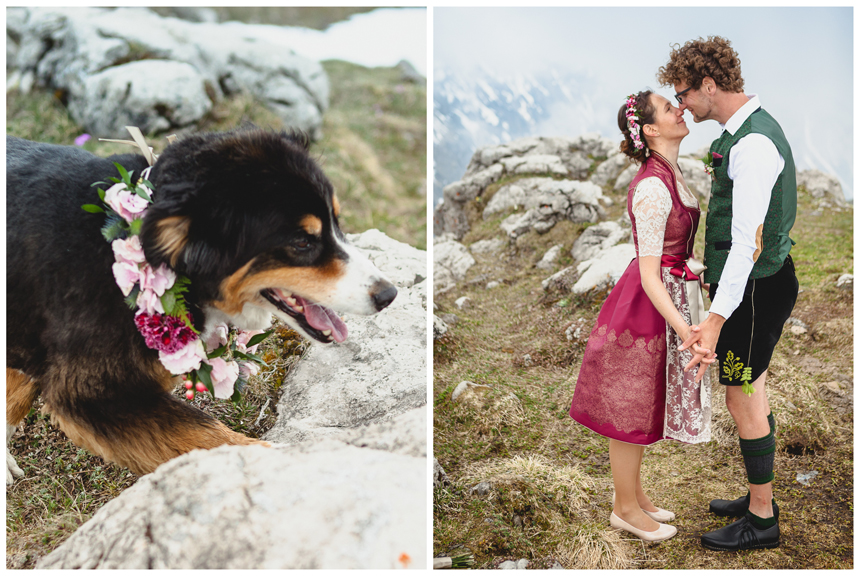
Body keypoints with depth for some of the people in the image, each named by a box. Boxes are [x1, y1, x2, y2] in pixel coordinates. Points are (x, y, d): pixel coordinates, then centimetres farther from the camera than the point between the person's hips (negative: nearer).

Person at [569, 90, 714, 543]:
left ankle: (634, 493, 36)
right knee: (631, 406, 6)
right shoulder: (653, 187, -24)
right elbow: (649, 272, -26)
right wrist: (685, 328, -31)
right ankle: (625, 507, 22)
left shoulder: (669, 174, 6)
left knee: (640, 404, 20)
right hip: (648, 305, -10)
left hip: (669, 296, 10)